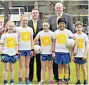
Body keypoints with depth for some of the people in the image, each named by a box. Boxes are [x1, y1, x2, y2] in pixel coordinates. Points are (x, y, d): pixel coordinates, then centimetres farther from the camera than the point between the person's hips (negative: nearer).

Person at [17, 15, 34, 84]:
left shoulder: (30, 29, 8)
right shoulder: (18, 29, 1)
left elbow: (32, 40, 11)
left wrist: (32, 49, 5)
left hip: (28, 49, 2)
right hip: (21, 49, -2)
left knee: (27, 65, 8)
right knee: (21, 66, 2)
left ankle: (27, 80, 14)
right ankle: (20, 80, 7)